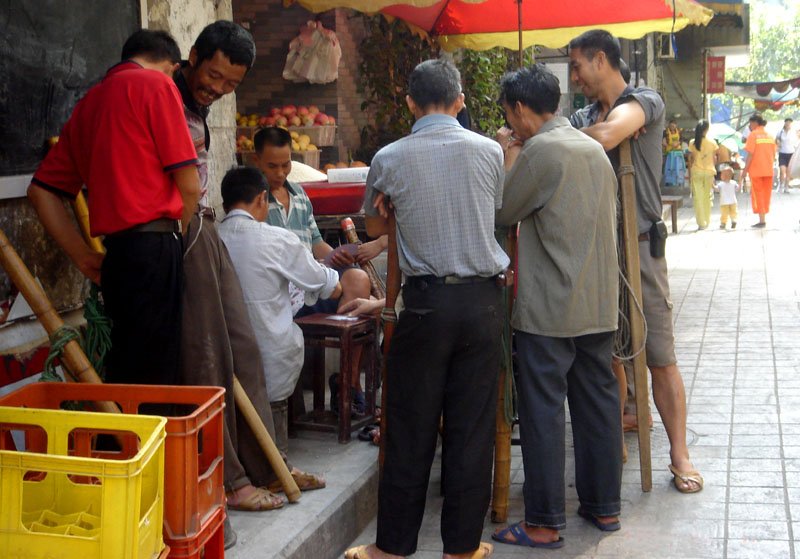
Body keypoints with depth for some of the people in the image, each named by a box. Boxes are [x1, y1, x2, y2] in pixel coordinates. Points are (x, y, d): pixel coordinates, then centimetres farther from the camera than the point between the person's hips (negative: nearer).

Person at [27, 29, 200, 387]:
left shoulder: (87, 104, 20)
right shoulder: (156, 84, -1)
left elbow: (41, 190, 18)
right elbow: (189, 184, -5)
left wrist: (84, 257, 15)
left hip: (115, 256, 8)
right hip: (155, 250, -7)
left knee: (122, 379, 12)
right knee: (151, 383, -6)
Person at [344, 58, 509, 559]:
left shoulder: (389, 159, -2)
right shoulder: (490, 151, 2)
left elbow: (375, 226, 14)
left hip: (426, 300, -1)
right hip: (483, 297, 2)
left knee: (411, 428, 6)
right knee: (472, 426, 7)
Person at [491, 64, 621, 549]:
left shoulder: (540, 150, -13)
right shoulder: (593, 147, 12)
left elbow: (504, 212, -4)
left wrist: (508, 157, 9)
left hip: (550, 308, -8)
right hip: (600, 303, 8)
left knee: (543, 409, -1)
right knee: (599, 400, 14)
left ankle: (545, 523, 4)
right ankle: (604, 505, 24)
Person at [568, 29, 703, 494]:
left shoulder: (645, 102, -7)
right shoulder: (586, 116, 14)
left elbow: (603, 138, -25)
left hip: (638, 246, -6)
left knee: (660, 358, -1)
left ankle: (680, 455, 8)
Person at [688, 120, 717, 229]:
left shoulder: (692, 143, -4)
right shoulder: (712, 143, -2)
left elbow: (691, 160, 1)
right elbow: (714, 159, 6)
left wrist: (690, 175, 7)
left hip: (696, 172, -1)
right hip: (709, 171, 1)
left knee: (698, 198, -1)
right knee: (707, 197, 13)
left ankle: (701, 223, -7)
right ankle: (707, 221, 20)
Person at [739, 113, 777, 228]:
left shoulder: (753, 135, -7)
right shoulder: (770, 136, 10)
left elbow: (750, 155, -13)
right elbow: (773, 155, 11)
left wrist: (745, 171, -9)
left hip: (756, 170, -5)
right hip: (769, 171, 5)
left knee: (757, 194, 0)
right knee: (766, 194, 12)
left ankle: (762, 220, -5)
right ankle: (764, 218, 13)